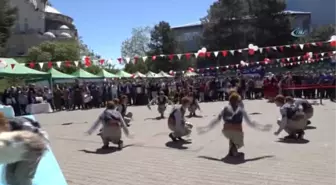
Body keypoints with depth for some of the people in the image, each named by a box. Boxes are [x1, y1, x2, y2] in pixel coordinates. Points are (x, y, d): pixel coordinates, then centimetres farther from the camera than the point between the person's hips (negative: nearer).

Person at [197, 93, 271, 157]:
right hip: (238, 131, -2)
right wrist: (262, 127, 27)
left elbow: (216, 121, 15)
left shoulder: (225, 109, 17)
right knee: (240, 144, 31)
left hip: (226, 131, 2)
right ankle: (234, 147, -4)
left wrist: (206, 128, 23)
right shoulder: (241, 110, 15)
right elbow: (250, 123, 16)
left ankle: (231, 149, 18)